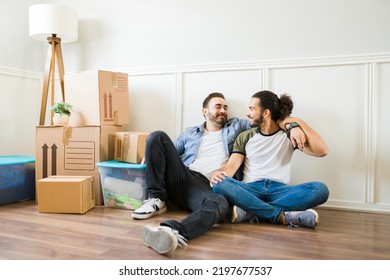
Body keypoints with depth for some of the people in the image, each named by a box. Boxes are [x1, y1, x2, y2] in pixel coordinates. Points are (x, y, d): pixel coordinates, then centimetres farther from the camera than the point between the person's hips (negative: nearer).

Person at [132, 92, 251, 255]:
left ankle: (172, 231, -65)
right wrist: (150, 157, 5)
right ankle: (156, 200, -17)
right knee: (158, 136, -16)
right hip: (181, 178, 2)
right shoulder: (190, 133, 26)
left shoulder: (235, 127, 24)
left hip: (206, 187, -2)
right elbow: (170, 151, 25)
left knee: (220, 204, -38)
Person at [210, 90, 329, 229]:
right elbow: (232, 165, 0)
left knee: (320, 189, -28)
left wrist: (299, 123, -2)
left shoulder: (289, 135, 12)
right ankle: (283, 216, -31)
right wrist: (220, 173, -23)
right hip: (251, 189, 0)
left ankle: (250, 211, -30)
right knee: (220, 184, -31)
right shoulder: (244, 137, 14)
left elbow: (322, 151, -1)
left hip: (279, 190, 0)